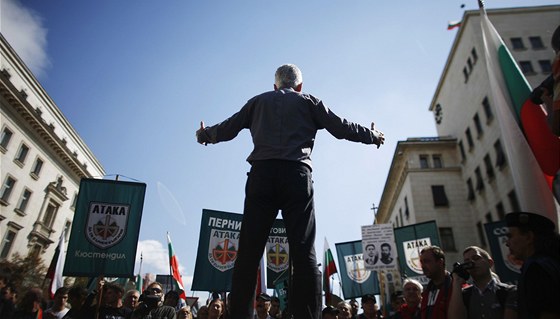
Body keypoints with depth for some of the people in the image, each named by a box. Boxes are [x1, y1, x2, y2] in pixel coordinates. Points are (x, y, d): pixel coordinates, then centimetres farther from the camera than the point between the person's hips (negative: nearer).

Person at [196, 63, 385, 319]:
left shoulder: (258, 101, 23)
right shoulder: (308, 101, 20)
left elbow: (227, 129, 25)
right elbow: (341, 127, 18)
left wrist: (205, 134, 45)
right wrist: (373, 136, 34)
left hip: (261, 174, 1)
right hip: (296, 175, -1)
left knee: (248, 253, -2)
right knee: (304, 253, -4)